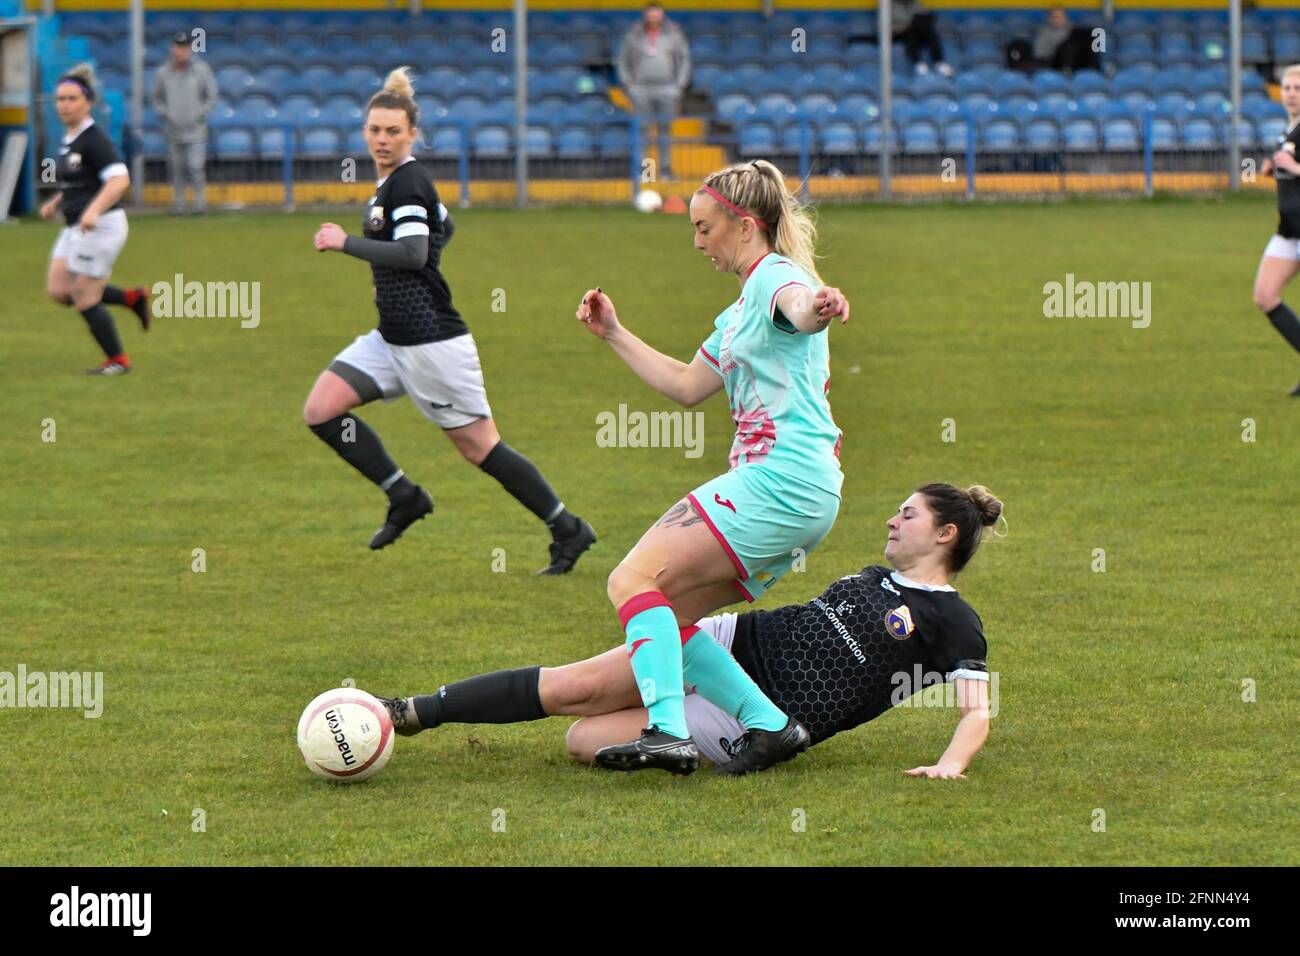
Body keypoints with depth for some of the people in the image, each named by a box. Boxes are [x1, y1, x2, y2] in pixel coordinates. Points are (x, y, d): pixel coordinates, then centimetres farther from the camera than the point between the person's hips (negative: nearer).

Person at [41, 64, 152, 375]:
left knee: (84, 298, -4)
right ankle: (132, 298, 16)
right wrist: (55, 204, 13)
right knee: (58, 290, 3)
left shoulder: (95, 139, -16)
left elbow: (120, 180, -27)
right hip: (74, 228, 9)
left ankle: (118, 361, 11)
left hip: (100, 228, -9)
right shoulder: (68, 139, 12)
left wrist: (94, 210, -39)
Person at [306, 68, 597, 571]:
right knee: (321, 410, -2)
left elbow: (413, 254, -26)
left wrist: (346, 242, -20)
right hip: (393, 339, 10)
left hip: (431, 341, -10)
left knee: (479, 447, -4)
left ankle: (567, 528, 6)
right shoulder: (390, 183, 15)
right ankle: (404, 497, 4)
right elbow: (443, 225, 30)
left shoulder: (406, 183, -14)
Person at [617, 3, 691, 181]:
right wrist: (628, 84, 3)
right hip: (641, 89, 0)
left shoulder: (673, 33, 4)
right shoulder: (634, 34, 5)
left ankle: (665, 168, 6)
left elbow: (684, 58, 10)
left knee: (665, 129, 1)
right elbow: (623, 59, 12)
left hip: (667, 89, 0)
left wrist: (680, 84, 3)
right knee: (641, 129, -6)